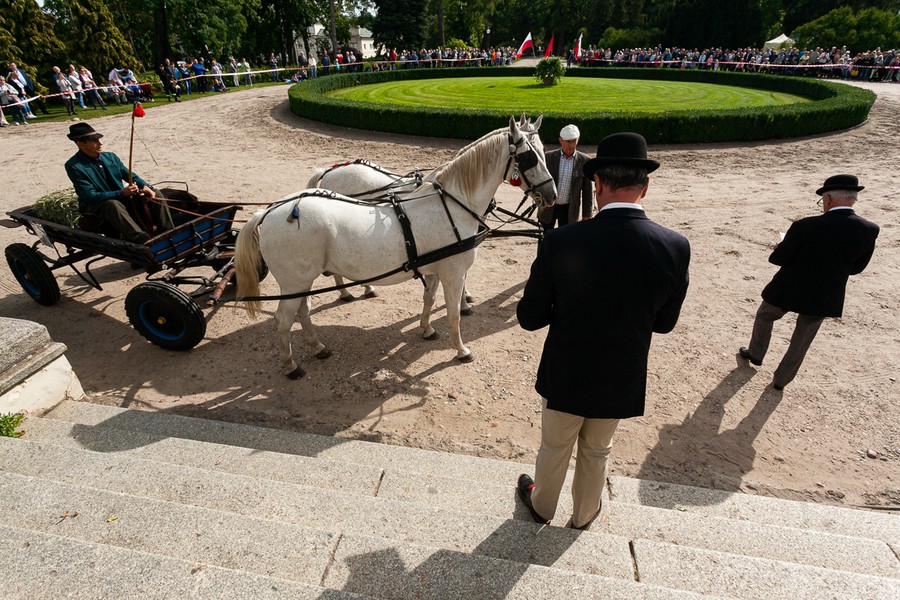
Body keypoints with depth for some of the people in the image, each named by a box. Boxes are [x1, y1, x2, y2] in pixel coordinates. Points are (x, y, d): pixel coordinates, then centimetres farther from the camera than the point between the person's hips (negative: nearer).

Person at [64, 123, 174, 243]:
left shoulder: (110, 157, 8)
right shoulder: (73, 166, -10)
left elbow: (131, 176, 12)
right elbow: (90, 196, -18)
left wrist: (145, 186, -12)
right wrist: (122, 193, -29)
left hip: (123, 201, 6)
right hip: (94, 208, -6)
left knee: (155, 194, -11)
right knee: (113, 204, -40)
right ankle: (144, 241, -60)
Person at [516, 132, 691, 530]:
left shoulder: (560, 242, -25)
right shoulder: (675, 248, -17)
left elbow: (529, 318, -15)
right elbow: (664, 322, -4)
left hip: (565, 376, -1)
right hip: (623, 381, 2)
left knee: (554, 449, 25)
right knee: (596, 453, 27)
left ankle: (542, 505, 52)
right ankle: (584, 514, 52)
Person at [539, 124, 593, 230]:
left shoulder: (584, 160, -6)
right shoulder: (548, 157, -8)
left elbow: (587, 190, -1)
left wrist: (586, 214, 0)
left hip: (569, 209, 0)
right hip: (548, 207, 0)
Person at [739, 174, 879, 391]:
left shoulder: (806, 226, -24)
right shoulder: (869, 230, -12)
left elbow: (778, 259, -14)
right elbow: (856, 267, 0)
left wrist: (779, 248, 8)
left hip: (787, 291, -3)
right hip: (824, 298, 3)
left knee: (764, 317, 27)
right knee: (802, 341, 21)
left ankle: (755, 354, 45)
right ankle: (781, 379, 33)